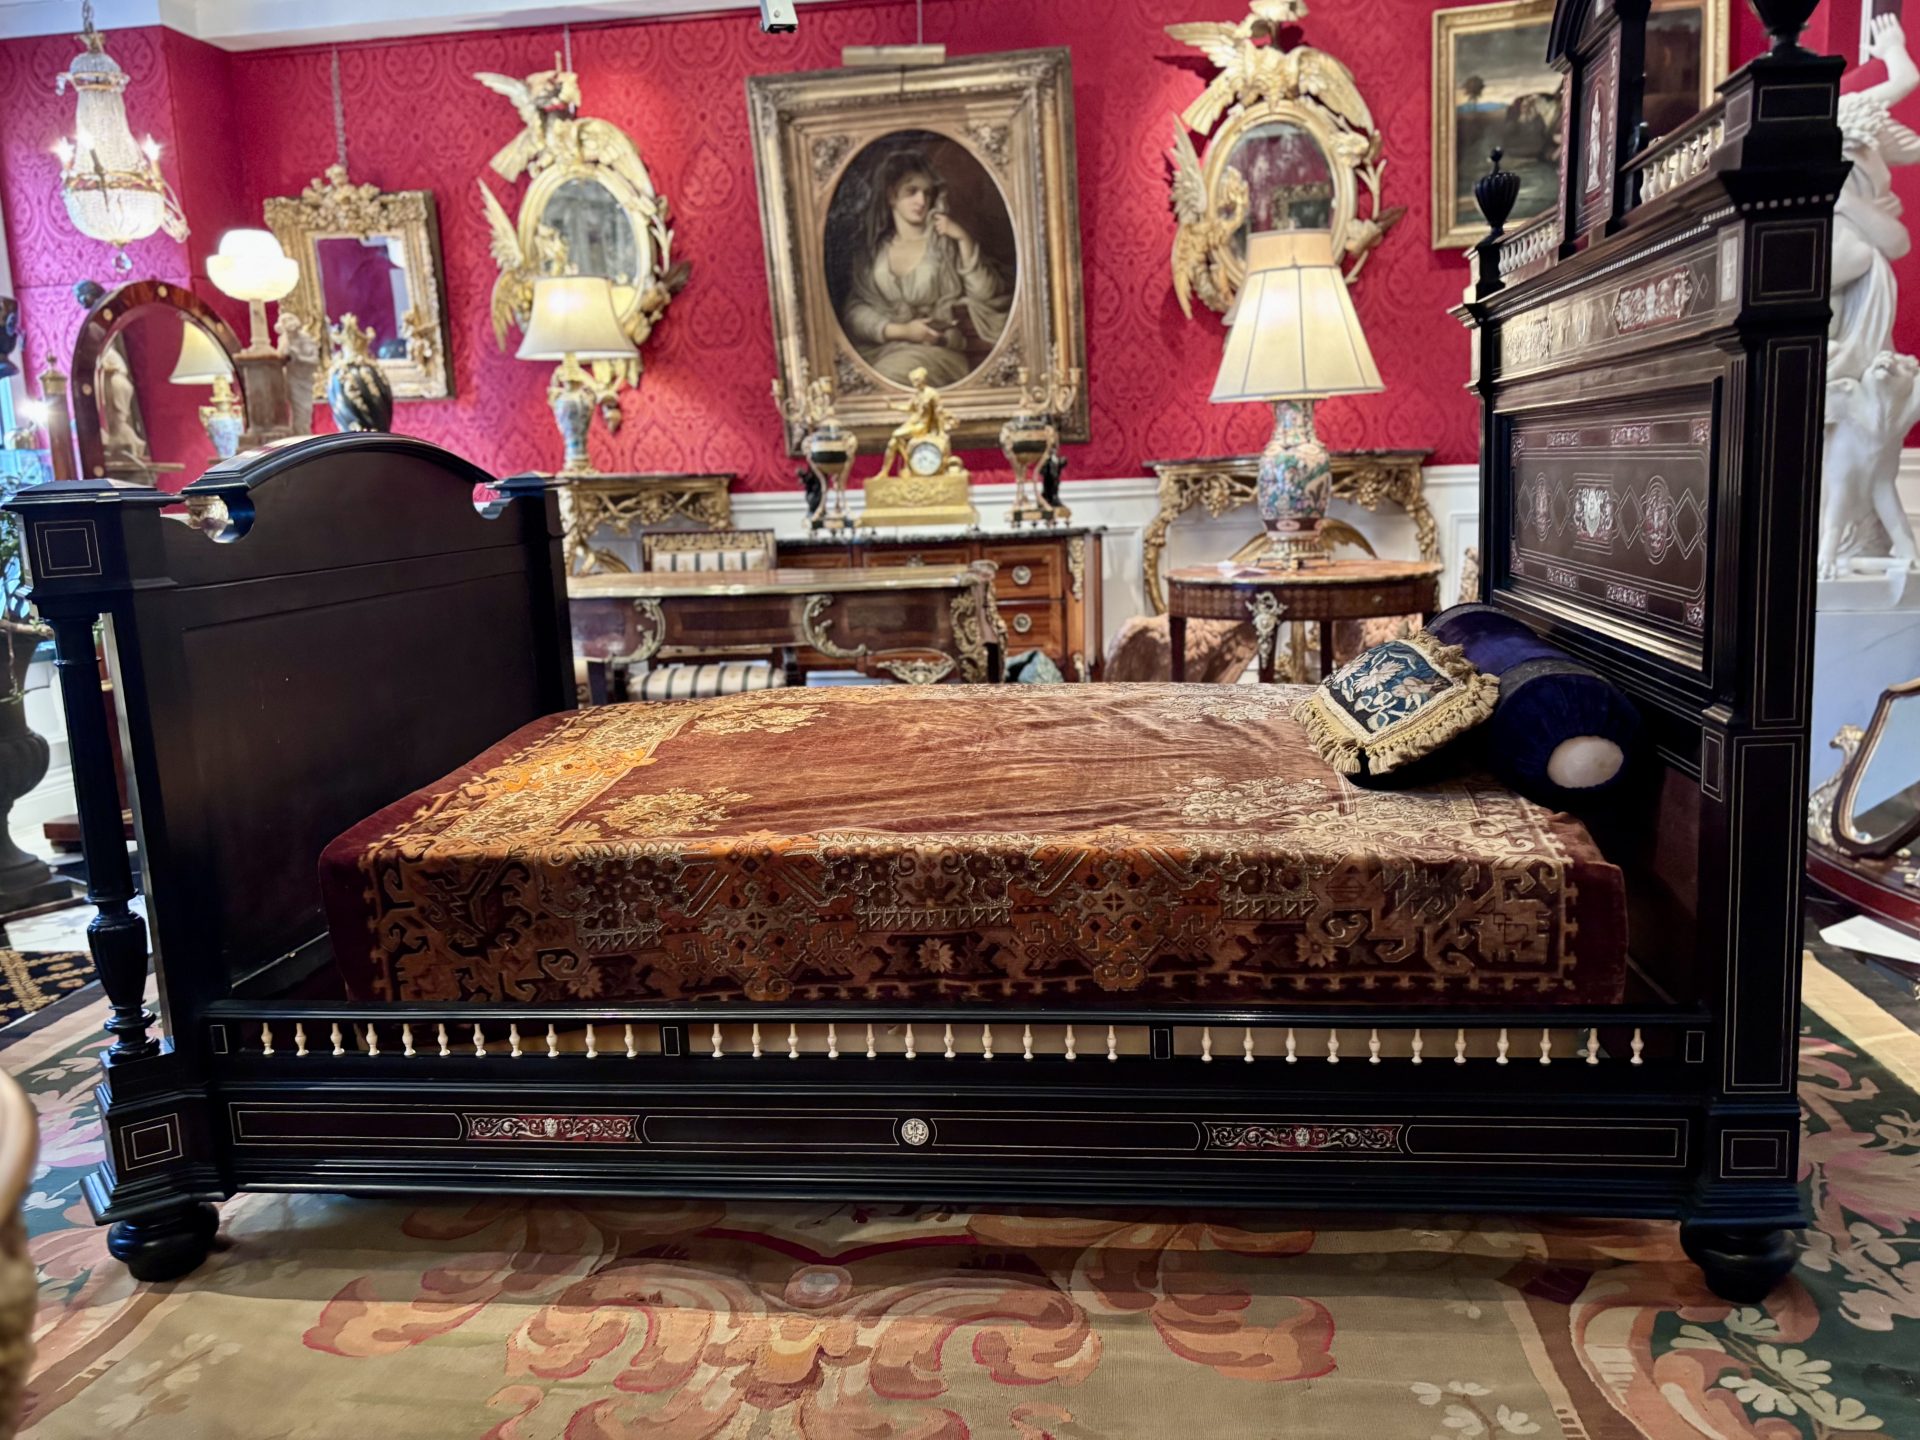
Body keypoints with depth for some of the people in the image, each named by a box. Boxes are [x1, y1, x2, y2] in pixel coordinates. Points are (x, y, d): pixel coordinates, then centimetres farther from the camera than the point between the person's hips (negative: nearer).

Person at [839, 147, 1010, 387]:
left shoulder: (946, 239, 2)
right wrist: (900, 331, -12)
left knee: (894, 374, -32)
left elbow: (987, 297, -5)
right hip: (882, 347, 3)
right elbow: (854, 309, 3)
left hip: (939, 349, -3)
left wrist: (965, 241, -14)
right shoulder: (871, 248, 9)